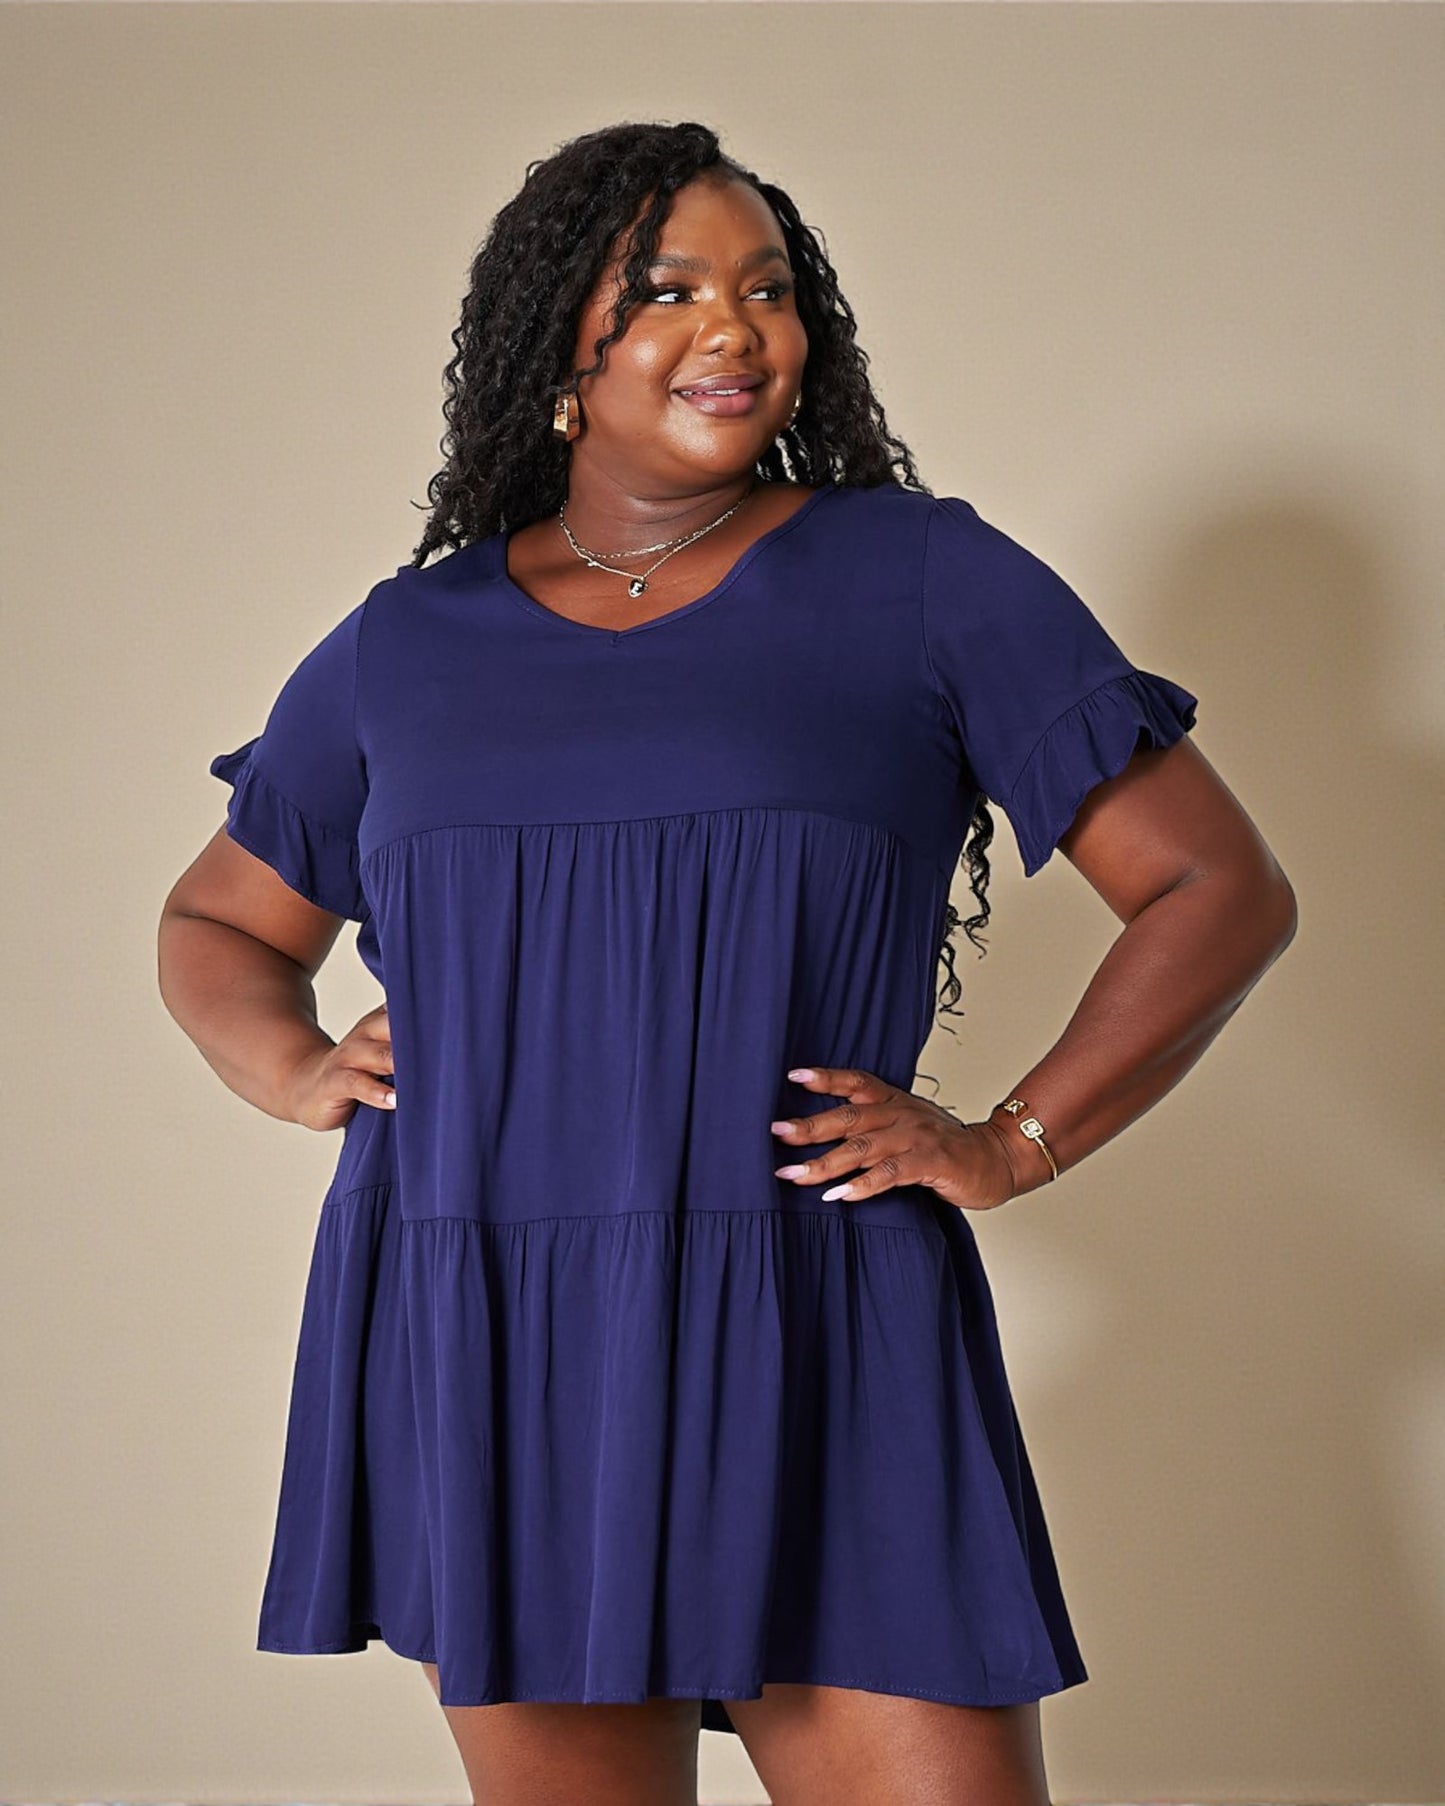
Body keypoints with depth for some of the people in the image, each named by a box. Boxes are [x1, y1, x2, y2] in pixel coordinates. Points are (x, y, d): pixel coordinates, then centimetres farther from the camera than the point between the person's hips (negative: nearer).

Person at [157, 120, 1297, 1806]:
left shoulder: (927, 582, 4)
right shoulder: (407, 645, 12)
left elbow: (1219, 888, 4)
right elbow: (214, 926, 26)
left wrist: (1010, 1146, -4)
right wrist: (296, 1070, 5)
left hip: (819, 1361, -2)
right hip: (479, 1364, 3)